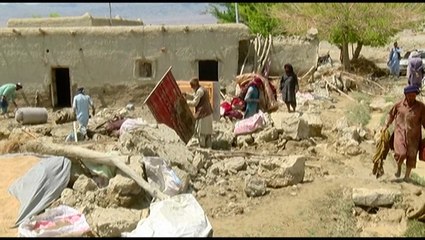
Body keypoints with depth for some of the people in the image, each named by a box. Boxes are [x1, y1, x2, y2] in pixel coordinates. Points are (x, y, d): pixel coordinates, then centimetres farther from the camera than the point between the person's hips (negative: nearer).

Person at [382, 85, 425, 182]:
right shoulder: (399, 105, -2)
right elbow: (391, 115, 12)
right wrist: (386, 126, 11)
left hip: (413, 135, 1)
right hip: (400, 133, -1)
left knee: (411, 156, 5)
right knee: (401, 153, -15)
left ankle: (407, 175, 24)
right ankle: (399, 167, 19)